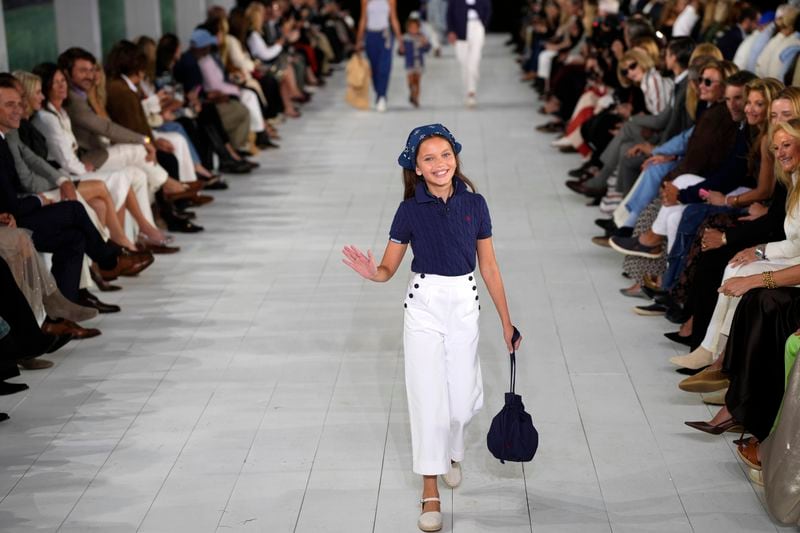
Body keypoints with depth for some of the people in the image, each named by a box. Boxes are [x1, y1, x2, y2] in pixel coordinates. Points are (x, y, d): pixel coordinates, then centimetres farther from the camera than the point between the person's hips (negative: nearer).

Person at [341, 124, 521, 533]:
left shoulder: (474, 204, -1)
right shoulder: (410, 210, -5)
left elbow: (489, 267, 4)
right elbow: (389, 268, -2)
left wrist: (506, 322, 6)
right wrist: (371, 272, -26)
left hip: (464, 306, 2)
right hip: (424, 307, -1)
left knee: (464, 397, 6)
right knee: (428, 396, -2)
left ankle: (451, 450, 41)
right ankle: (430, 492, 7)